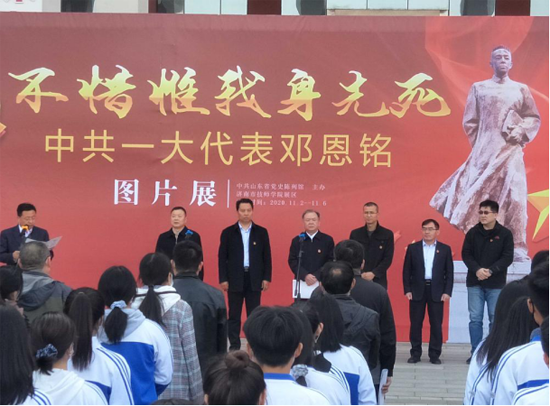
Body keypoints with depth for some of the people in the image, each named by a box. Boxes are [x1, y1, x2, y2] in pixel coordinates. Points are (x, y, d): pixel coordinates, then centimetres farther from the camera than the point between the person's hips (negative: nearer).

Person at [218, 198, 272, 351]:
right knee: (234, 315, 3)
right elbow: (222, 257, 1)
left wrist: (266, 278, -1)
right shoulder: (228, 232, 3)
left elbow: (267, 257, 6)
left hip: (255, 279, 1)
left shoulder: (261, 232, 5)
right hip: (235, 279, -1)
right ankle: (234, 346, 9)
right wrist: (223, 279, -5)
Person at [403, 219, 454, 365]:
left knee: (436, 324, 2)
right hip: (417, 291, 0)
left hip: (436, 291, 0)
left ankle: (434, 355, 10)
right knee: (415, 324, 3)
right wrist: (407, 290, -3)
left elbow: (449, 272, 5)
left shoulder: (445, 249, 5)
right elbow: (407, 270, 5)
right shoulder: (413, 248, 5)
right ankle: (415, 354, 10)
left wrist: (447, 292, -4)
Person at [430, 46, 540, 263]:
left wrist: (521, 132, -5)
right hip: (484, 151, 0)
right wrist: (478, 145, 2)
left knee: (515, 195, -9)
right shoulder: (479, 88, 9)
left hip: (511, 150, 0)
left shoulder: (521, 89, 10)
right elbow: (469, 121, 9)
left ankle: (519, 247, -8)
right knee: (480, 197, -4)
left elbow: (534, 118, 12)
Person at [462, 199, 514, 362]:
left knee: (495, 319, 2)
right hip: (475, 282, 2)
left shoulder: (505, 234, -2)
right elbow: (466, 254, 1)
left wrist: (490, 271, -17)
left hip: (496, 283, -2)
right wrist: (477, 270, -16)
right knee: (475, 318, 1)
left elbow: (508, 258, -6)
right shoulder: (473, 232, 4)